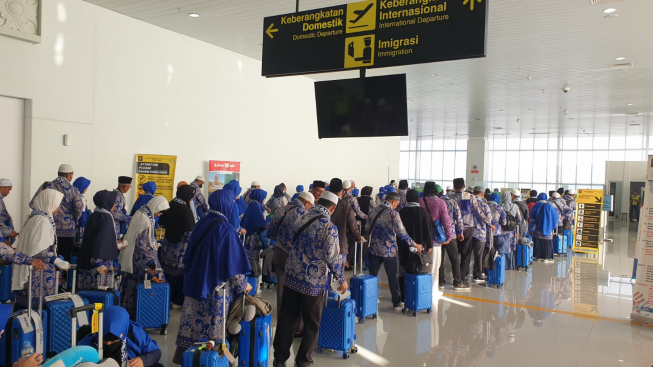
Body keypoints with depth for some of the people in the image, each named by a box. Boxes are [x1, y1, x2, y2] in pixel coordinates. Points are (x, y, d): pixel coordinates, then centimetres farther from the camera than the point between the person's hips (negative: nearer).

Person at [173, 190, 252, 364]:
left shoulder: (201, 224, 1)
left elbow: (188, 255, 11)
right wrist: (243, 286, -3)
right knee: (213, 328, 7)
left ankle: (182, 356, 26)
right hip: (217, 287, -6)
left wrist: (188, 275, 25)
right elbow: (233, 262, -15)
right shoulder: (227, 230, -18)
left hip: (195, 282, 6)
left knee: (191, 324, 15)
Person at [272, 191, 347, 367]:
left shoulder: (302, 218, 3)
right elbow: (333, 257, -15)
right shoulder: (329, 227, -15)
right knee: (311, 324, 11)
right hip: (313, 281, -5)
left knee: (287, 318, 14)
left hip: (292, 276, 6)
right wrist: (342, 279, -2)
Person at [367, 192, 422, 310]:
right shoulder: (393, 213, -13)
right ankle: (396, 303, 18)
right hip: (389, 251, -4)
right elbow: (401, 233, -17)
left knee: (372, 276, 13)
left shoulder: (373, 211, 3)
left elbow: (367, 229, 8)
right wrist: (414, 244, -9)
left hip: (374, 249, 4)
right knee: (393, 278, 8)